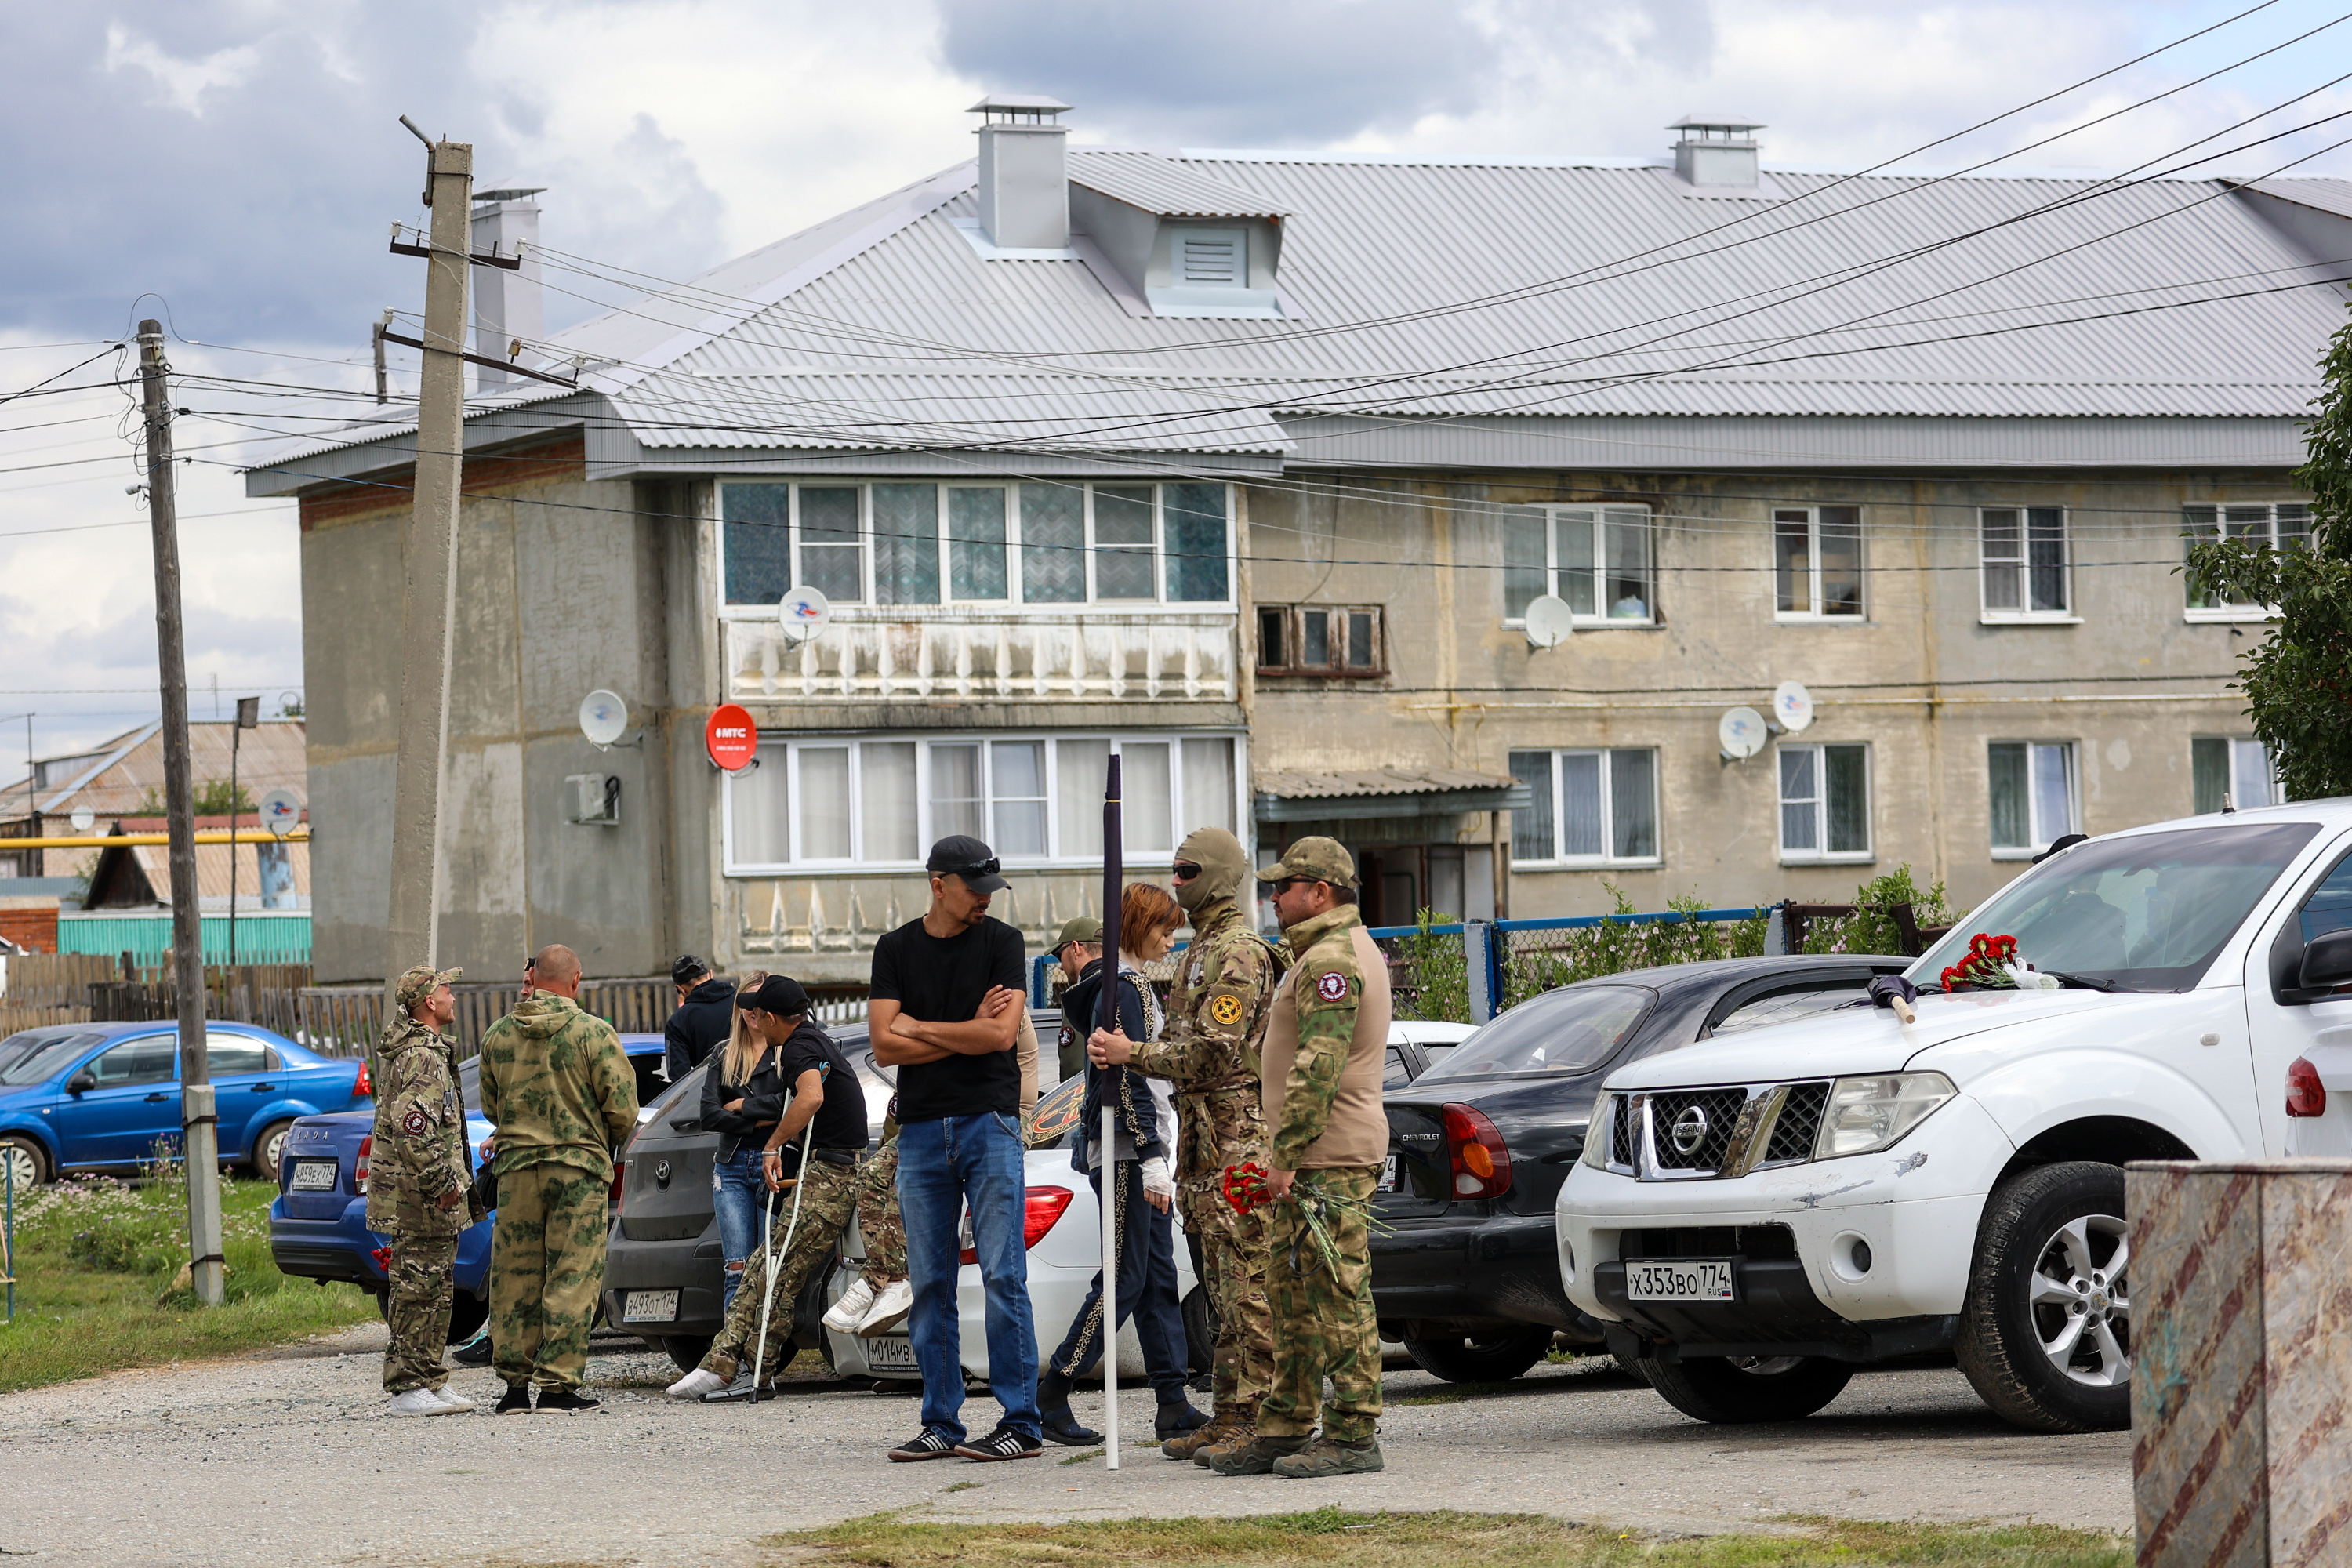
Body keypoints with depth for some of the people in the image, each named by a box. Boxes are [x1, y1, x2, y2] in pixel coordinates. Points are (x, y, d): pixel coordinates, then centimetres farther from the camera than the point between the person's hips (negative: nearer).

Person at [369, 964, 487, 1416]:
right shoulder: (423, 1057, -17)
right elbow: (413, 1126, -28)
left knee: (435, 1292, 15)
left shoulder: (404, 1046, 17)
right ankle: (408, 1388, -6)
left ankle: (430, 1383, 20)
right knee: (419, 1292, -8)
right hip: (418, 1195, -11)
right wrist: (442, 1183, -24)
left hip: (426, 1195, 11)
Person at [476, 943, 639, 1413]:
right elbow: (622, 1110, -6)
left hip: (516, 1166, 4)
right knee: (572, 1278, 0)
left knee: (515, 1279, 9)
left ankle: (515, 1382, 11)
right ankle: (558, 1383, -3)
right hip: (578, 1169, -4)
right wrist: (606, 1143, 14)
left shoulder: (498, 1035, 5)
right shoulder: (594, 1034, -7)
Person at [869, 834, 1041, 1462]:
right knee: (929, 1284, 4)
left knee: (1003, 1275, -7)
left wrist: (919, 1028, -3)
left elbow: (1002, 1034, -10)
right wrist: (968, 1031, -5)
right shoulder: (896, 950, 9)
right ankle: (940, 1423, 9)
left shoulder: (1000, 943, 2)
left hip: (989, 1125, -3)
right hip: (921, 1129, 3)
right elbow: (886, 1047, 0)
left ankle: (1022, 1423, -6)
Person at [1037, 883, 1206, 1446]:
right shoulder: (1122, 988, -14)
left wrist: (1160, 1154, 22)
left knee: (1158, 1275, 6)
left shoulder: (1130, 983, 17)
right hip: (1123, 1149, -10)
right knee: (1125, 1278, -8)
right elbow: (1126, 1082, -19)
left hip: (1142, 1150, 10)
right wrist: (1152, 1158, -22)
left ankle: (1174, 1405, 5)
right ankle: (1050, 1395, -3)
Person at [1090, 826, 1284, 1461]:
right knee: (1221, 1284, 11)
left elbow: (1216, 1051, -21)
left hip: (1237, 1137, -11)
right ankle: (1229, 1414, 14)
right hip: (1206, 1143, 11)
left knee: (1245, 1281, -10)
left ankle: (1252, 1417, -11)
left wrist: (1133, 1053, -19)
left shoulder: (1237, 954, -12)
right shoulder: (1203, 948, 20)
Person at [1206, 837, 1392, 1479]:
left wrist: (1286, 1152, -22)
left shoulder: (1330, 961, -15)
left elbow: (1318, 1066, -22)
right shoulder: (1350, 949, 21)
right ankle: (1285, 1428, 17)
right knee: (1294, 1289, 13)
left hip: (1328, 1158, -11)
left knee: (1337, 1293, -9)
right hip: (1317, 1160, 11)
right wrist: (1287, 1150, 25)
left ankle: (1353, 1435, -7)